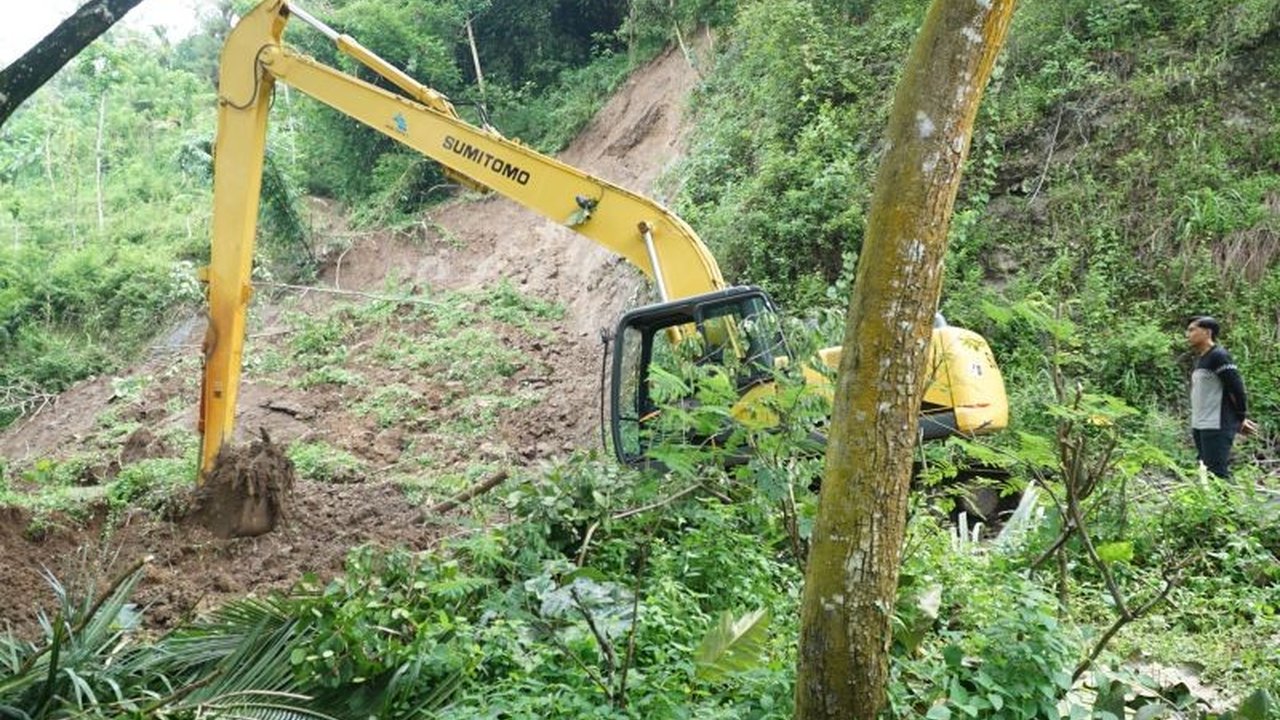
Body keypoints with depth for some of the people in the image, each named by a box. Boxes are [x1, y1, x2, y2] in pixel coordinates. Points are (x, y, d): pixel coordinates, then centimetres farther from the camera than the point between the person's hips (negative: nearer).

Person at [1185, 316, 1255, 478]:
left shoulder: (1218, 356, -12)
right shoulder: (1201, 358, 16)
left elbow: (1236, 389, -15)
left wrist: (1241, 419, -6)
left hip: (1217, 427, -10)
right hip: (1200, 426, 10)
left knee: (1216, 472, -12)